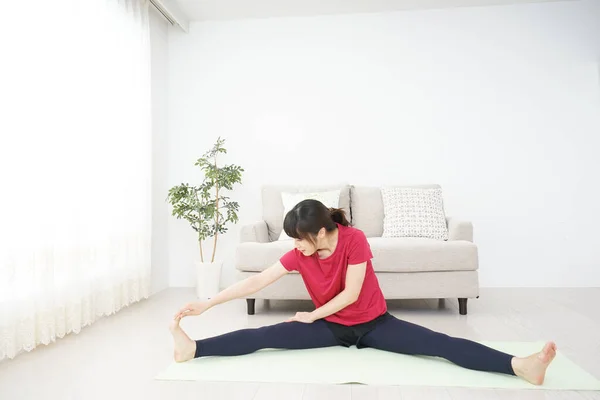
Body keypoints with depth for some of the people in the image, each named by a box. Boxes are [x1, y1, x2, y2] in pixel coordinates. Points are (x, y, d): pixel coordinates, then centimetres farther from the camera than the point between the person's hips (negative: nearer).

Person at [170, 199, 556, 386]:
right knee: (265, 335, -13)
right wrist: (208, 303, -15)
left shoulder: (355, 239, -25)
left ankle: (519, 366, -27)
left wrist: (311, 315, -14)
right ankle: (193, 349, -16)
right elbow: (256, 281, -13)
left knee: (438, 342, -20)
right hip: (331, 326, 3)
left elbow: (351, 294, -22)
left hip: (374, 323, -2)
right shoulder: (299, 253, -13)